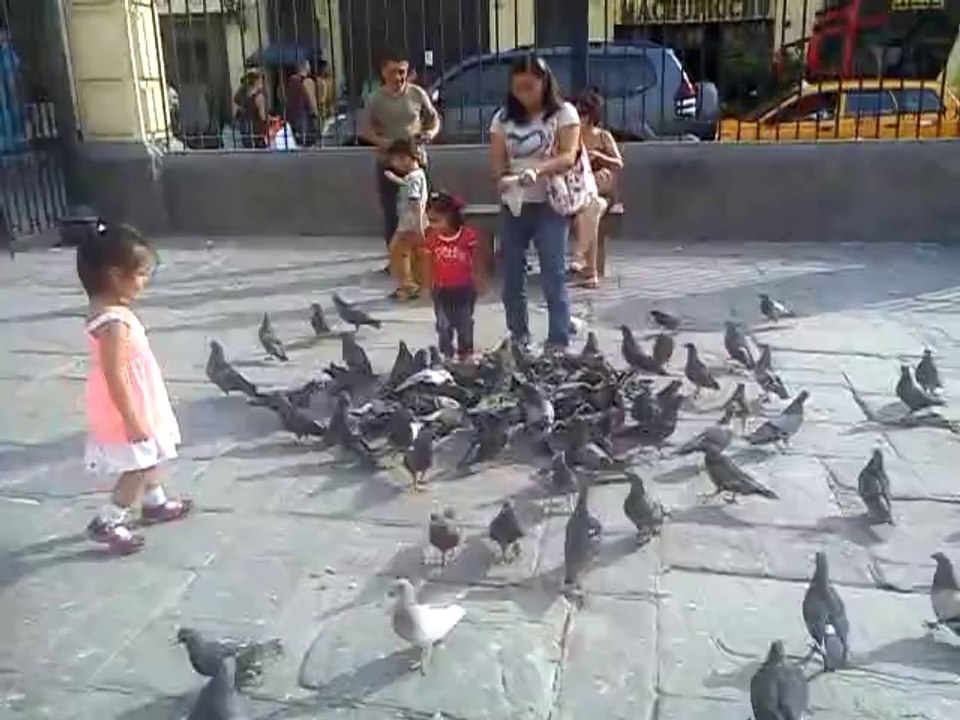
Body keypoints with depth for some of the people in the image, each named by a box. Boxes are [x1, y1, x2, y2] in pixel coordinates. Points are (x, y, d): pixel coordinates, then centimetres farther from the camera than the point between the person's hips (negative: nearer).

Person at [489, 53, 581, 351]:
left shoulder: (564, 113, -1)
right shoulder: (503, 118, 9)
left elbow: (568, 157, -12)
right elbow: (496, 161, 5)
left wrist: (537, 170, -29)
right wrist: (503, 177, -18)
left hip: (550, 205, -4)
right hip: (513, 206, 4)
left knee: (553, 276, -4)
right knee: (512, 277, 8)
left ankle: (559, 343, 1)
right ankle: (518, 339, 22)